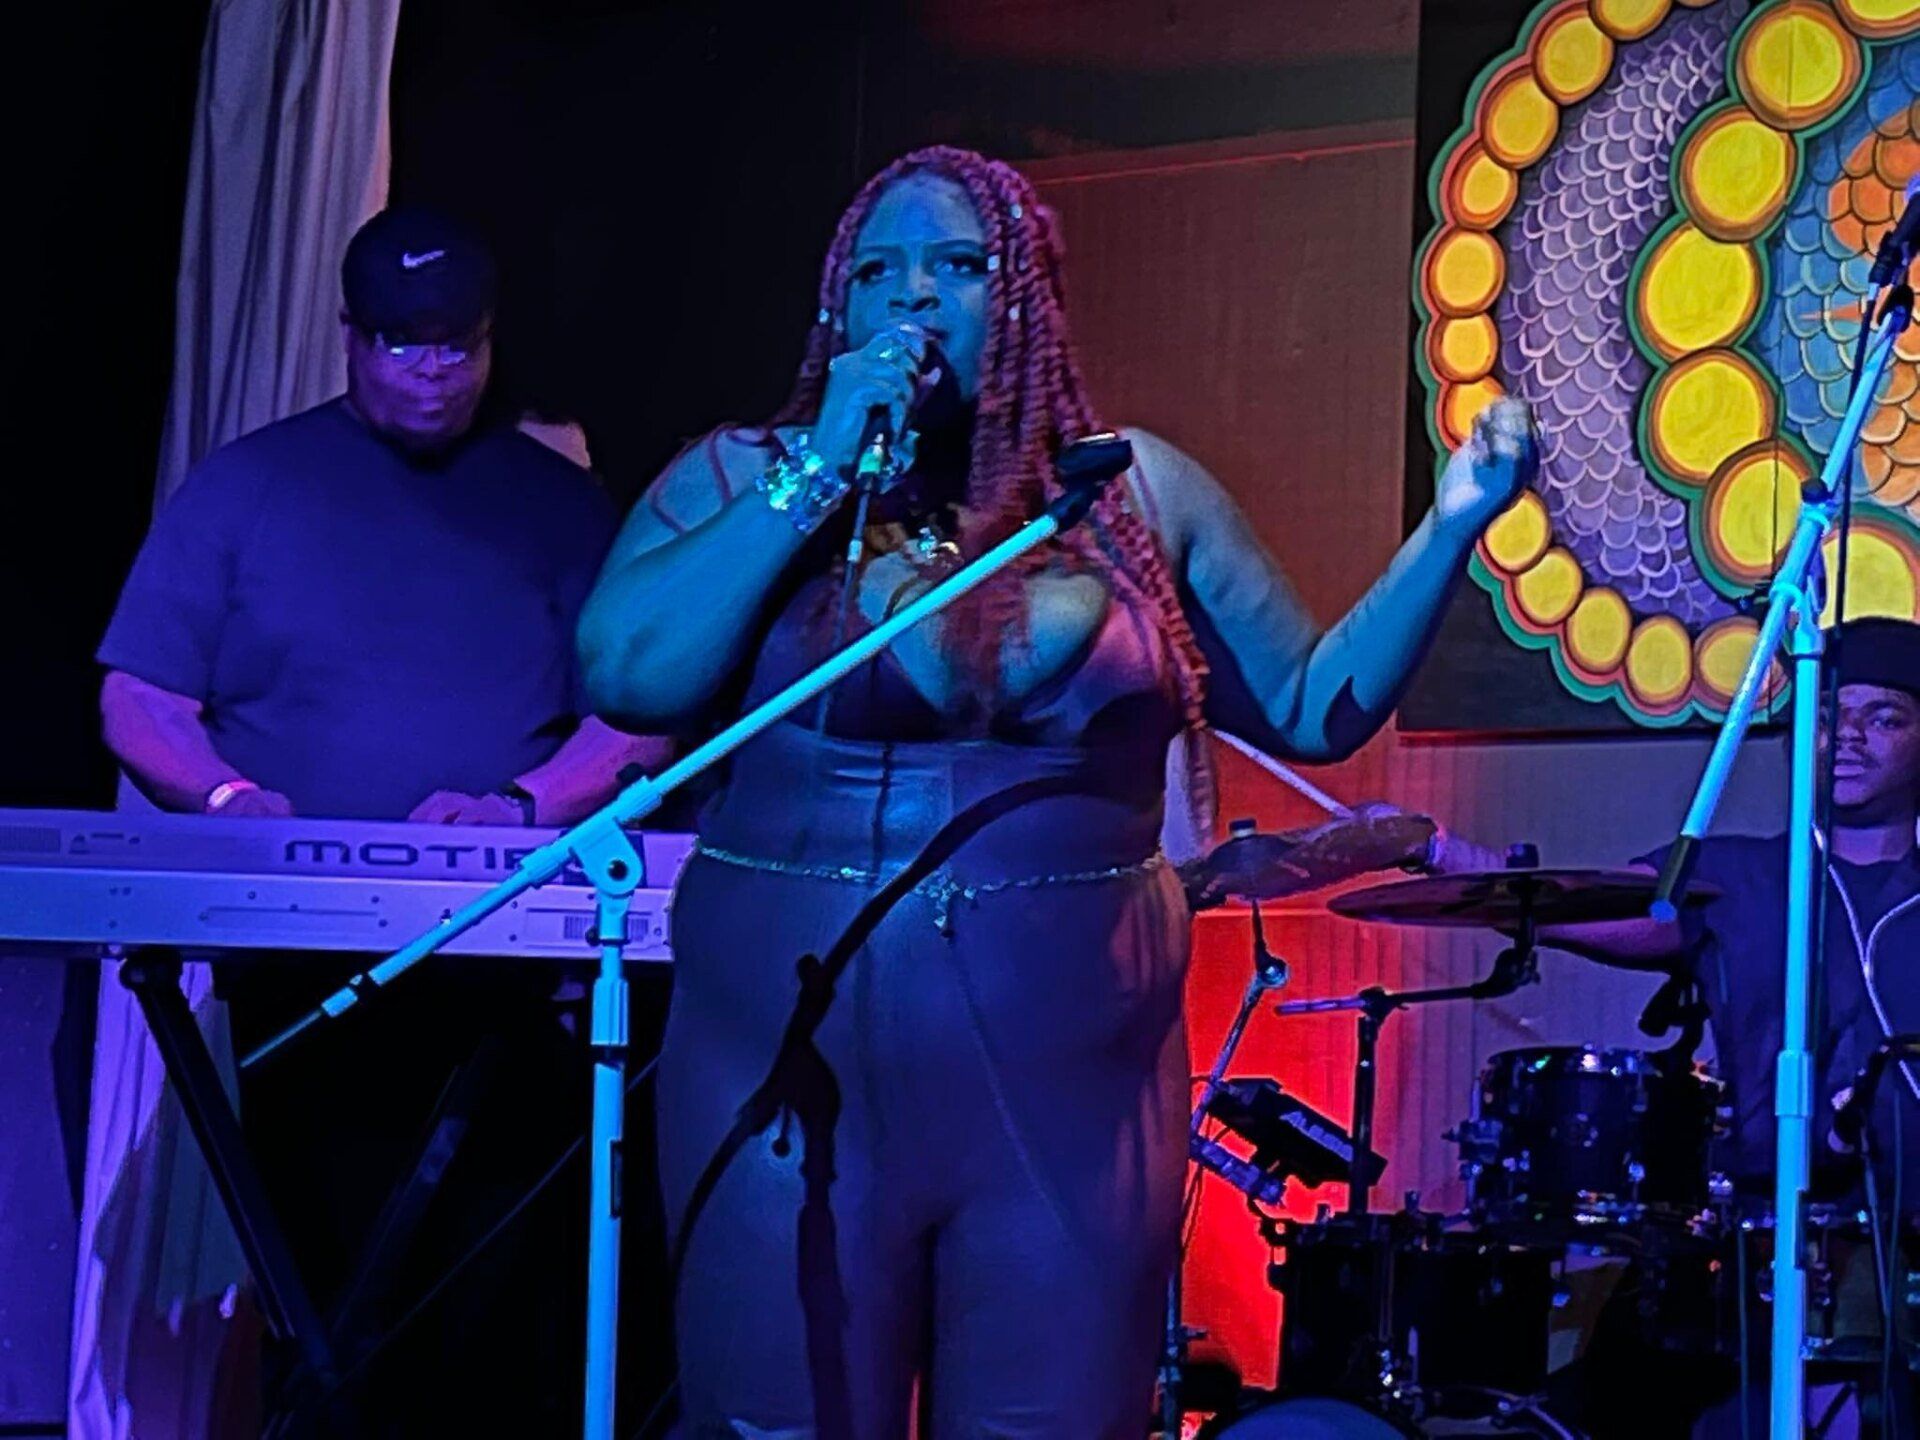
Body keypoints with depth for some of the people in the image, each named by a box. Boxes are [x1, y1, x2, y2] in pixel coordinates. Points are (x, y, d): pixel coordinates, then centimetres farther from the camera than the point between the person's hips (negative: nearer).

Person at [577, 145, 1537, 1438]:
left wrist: (1452, 528, 0)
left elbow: (1316, 708, 11)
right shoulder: (741, 478, 4)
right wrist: (821, 472, -11)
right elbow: (627, 676, -13)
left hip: (1069, 1079, 1)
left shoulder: (1138, 493, 8)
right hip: (796, 1064, -1)